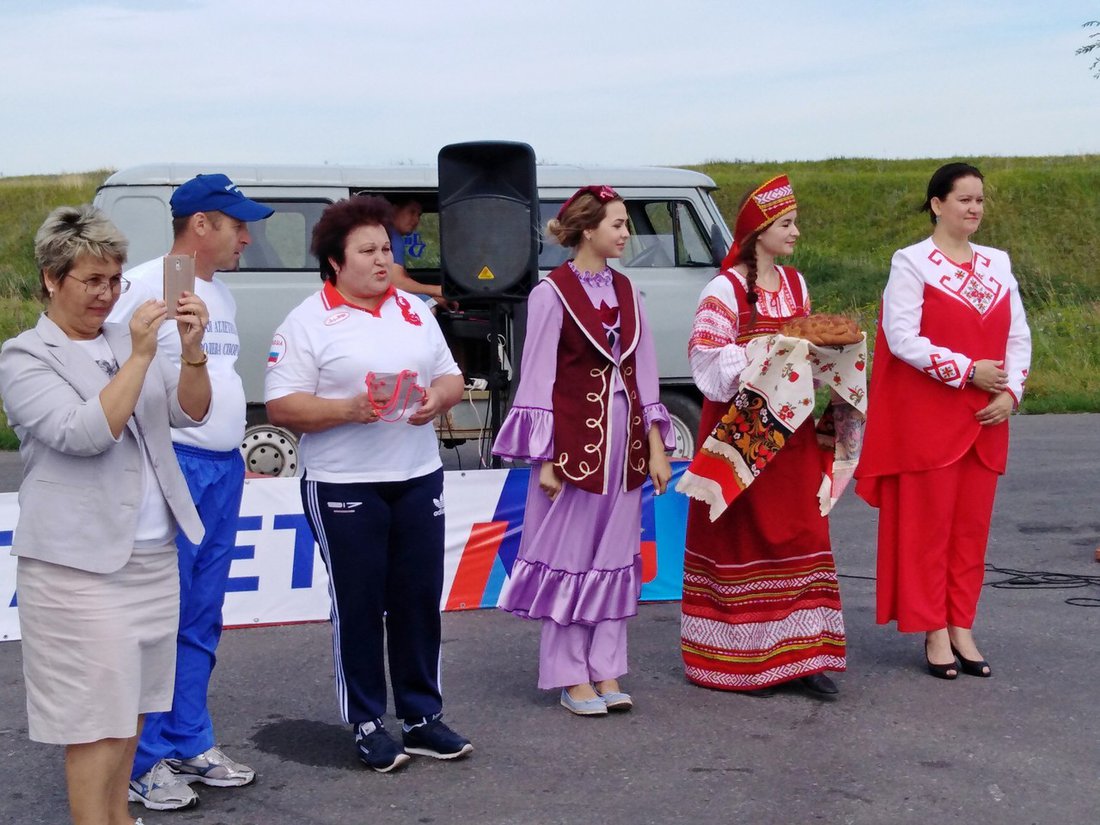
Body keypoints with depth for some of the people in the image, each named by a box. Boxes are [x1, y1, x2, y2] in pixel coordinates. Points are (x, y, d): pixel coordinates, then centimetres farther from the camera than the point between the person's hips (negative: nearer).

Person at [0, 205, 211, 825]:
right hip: (81, 566, -6)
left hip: (154, 555, 6)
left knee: (133, 703, 15)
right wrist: (139, 356, -24)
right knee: (96, 719, -3)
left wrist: (192, 350, -14)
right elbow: (86, 433, -20)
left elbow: (191, 413, 3)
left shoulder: (128, 340, 10)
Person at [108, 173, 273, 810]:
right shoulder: (147, 285, -11)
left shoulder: (222, 292, 15)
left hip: (226, 468, 8)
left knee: (202, 621, 13)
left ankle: (190, 744, 23)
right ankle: (145, 760, 7)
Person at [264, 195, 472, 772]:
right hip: (344, 486, -5)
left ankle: (422, 718, 21)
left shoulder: (415, 310, 12)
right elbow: (281, 407, -11)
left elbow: (451, 378, 15)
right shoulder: (308, 323, -5)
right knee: (359, 606, 3)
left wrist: (437, 400, -7)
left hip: (419, 479, 5)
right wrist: (349, 409, -23)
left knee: (419, 600, 9)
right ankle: (367, 725, 15)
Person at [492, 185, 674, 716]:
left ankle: (606, 672, 17)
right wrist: (544, 458, -11)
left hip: (624, 437, 6)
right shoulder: (552, 293, -8)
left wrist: (656, 446, 9)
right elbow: (537, 377, -8)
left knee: (615, 553, 8)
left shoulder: (625, 291, 10)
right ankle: (571, 678, 10)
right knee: (570, 553, 1)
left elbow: (643, 369, 12)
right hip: (574, 436, -6)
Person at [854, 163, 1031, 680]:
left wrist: (1011, 391, -4)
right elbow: (902, 338, -13)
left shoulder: (998, 264, 11)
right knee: (928, 524, 0)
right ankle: (934, 633, 8)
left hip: (985, 420, 5)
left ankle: (961, 628, 16)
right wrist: (968, 370, -15)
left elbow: (1018, 335, 11)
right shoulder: (911, 263, -5)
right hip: (928, 416, -5)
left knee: (972, 526, 8)